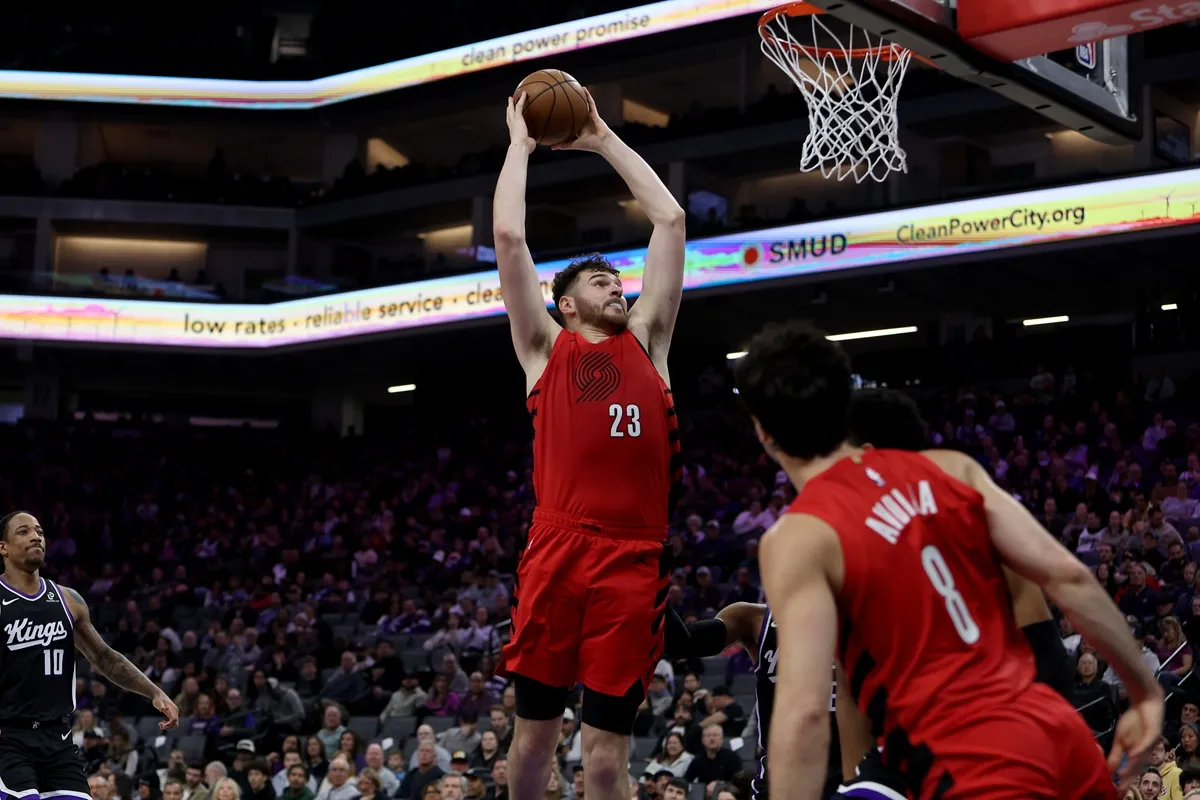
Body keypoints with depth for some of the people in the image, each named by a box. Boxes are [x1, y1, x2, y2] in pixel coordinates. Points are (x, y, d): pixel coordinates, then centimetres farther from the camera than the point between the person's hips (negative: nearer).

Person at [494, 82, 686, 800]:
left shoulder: (645, 342, 21)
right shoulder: (546, 346, 14)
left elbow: (669, 220, 21)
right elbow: (509, 235, 8)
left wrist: (605, 140, 26)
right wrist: (521, 143, 18)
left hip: (634, 559, 2)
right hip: (558, 548, -2)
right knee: (534, 729, 5)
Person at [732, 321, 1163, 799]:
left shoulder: (797, 537, -9)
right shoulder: (949, 468, 8)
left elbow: (805, 710, -18)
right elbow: (1067, 576, 4)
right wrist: (1146, 692, 14)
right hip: (1056, 731, 8)